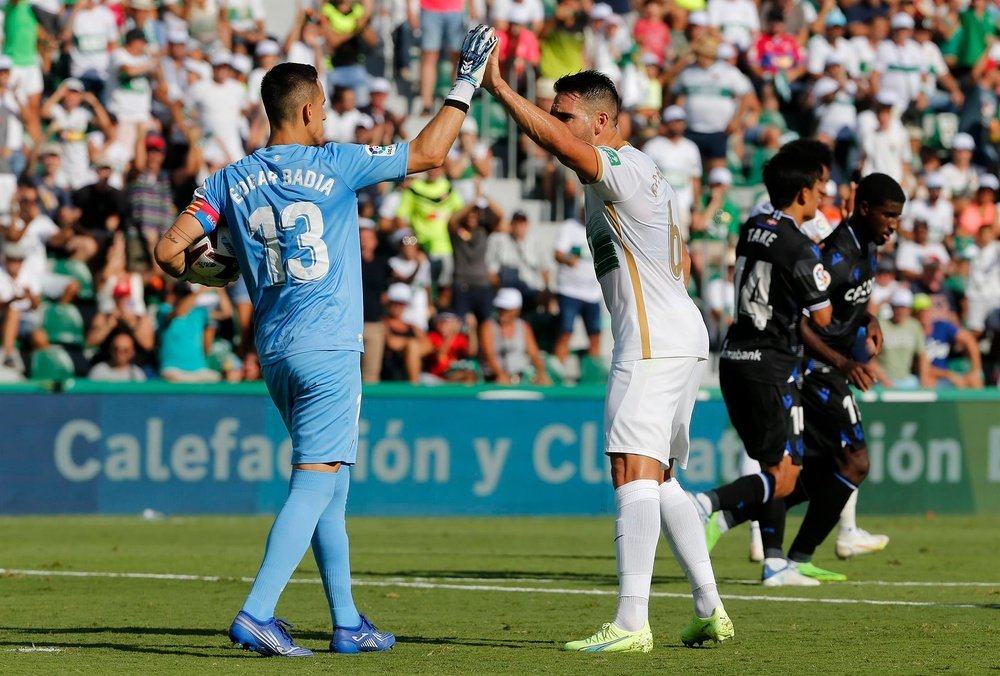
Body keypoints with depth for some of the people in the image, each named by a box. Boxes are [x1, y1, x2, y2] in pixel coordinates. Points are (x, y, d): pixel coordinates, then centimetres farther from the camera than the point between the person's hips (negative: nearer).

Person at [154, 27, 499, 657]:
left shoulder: (231, 180, 5)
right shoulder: (333, 165, -6)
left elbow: (170, 249, 0)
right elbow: (428, 152, 0)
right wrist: (466, 84, 10)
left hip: (274, 353, 6)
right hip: (327, 348, -6)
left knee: (329, 484, 16)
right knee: (316, 481, -9)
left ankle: (348, 623, 19)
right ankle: (256, 614, -21)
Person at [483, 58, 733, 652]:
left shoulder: (622, 168, -11)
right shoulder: (652, 176, 22)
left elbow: (557, 141, -30)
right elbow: (682, 261, 30)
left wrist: (498, 88, -31)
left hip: (651, 340, -11)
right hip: (684, 336, 11)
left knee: (634, 471, -17)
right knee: (659, 479, 16)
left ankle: (631, 623, -25)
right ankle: (711, 611, 16)